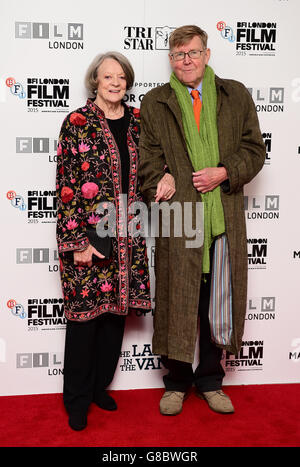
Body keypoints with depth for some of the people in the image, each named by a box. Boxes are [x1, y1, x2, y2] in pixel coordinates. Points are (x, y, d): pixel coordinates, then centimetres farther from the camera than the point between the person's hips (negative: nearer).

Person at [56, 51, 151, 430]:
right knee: (84, 313, 2)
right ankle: (77, 400, 20)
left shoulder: (137, 121, 9)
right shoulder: (77, 123, -6)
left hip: (127, 236, 5)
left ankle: (100, 386, 32)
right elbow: (66, 186, -10)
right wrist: (76, 242, -14)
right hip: (87, 235, -5)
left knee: (116, 311, 12)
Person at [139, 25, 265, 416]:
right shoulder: (155, 103, 9)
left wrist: (223, 173, -8)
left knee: (218, 302, 8)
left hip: (225, 218, 1)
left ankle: (209, 380, 26)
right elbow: (148, 160, 8)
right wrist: (161, 193, -8)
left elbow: (254, 149, 8)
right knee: (177, 301, 3)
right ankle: (177, 383, 22)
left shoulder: (236, 96, 11)